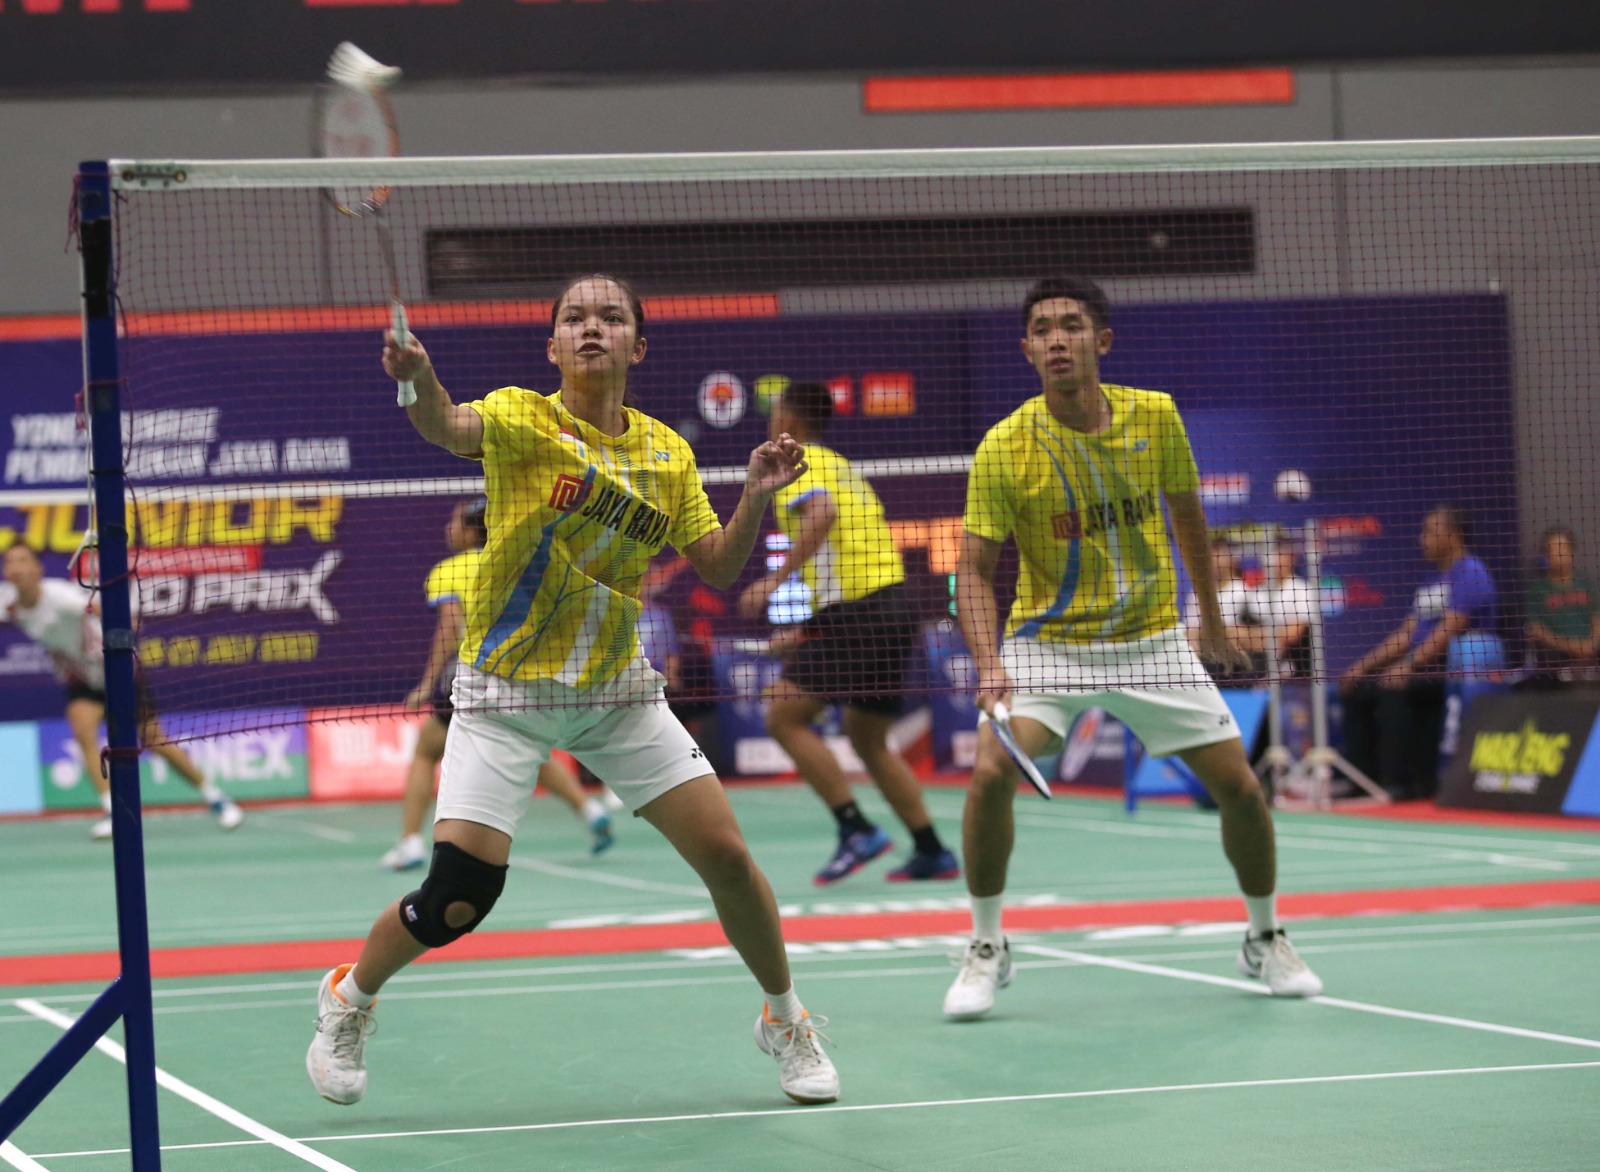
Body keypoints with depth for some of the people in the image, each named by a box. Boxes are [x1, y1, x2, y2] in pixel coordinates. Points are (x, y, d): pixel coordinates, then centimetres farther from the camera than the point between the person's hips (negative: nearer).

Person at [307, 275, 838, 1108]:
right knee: (458, 897, -14)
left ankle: (785, 1021, 22)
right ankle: (349, 997, 16)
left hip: (617, 693, 4)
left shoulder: (668, 453, 3)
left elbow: (716, 568, 7)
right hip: (505, 690, -4)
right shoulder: (523, 418, -12)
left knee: (726, 855, -3)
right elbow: (451, 428, -35)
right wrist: (420, 382, -58)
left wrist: (756, 496, -11)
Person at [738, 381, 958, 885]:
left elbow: (822, 512, -24)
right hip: (893, 603, 9)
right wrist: (808, 630, 28)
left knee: (784, 716, -6)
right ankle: (932, 852, 12)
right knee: (867, 738, 16)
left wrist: (774, 579, -25)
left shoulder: (799, 462, -2)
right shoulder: (841, 467, 26)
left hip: (855, 611, -9)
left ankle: (856, 829, -13)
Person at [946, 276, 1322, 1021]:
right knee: (990, 772, -24)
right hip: (1048, 643, -2)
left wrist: (1211, 618, 18)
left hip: (1153, 642, 2)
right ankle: (986, 949, -4)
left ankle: (1264, 939, 26)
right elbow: (976, 570, -14)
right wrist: (990, 665, -30)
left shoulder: (1155, 418, -8)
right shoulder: (1004, 449, -16)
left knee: (1240, 788, 0)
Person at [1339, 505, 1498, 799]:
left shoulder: (1470, 574, -9)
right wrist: (1365, 664, 9)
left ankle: (1402, 781, -30)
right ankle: (1363, 776, 0)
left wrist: (1409, 665, -28)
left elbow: (1449, 629, -20)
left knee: (1393, 690, -31)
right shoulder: (1431, 584, 21)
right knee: (1358, 689, 0)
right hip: (1425, 671, 10)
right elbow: (1406, 633, 20)